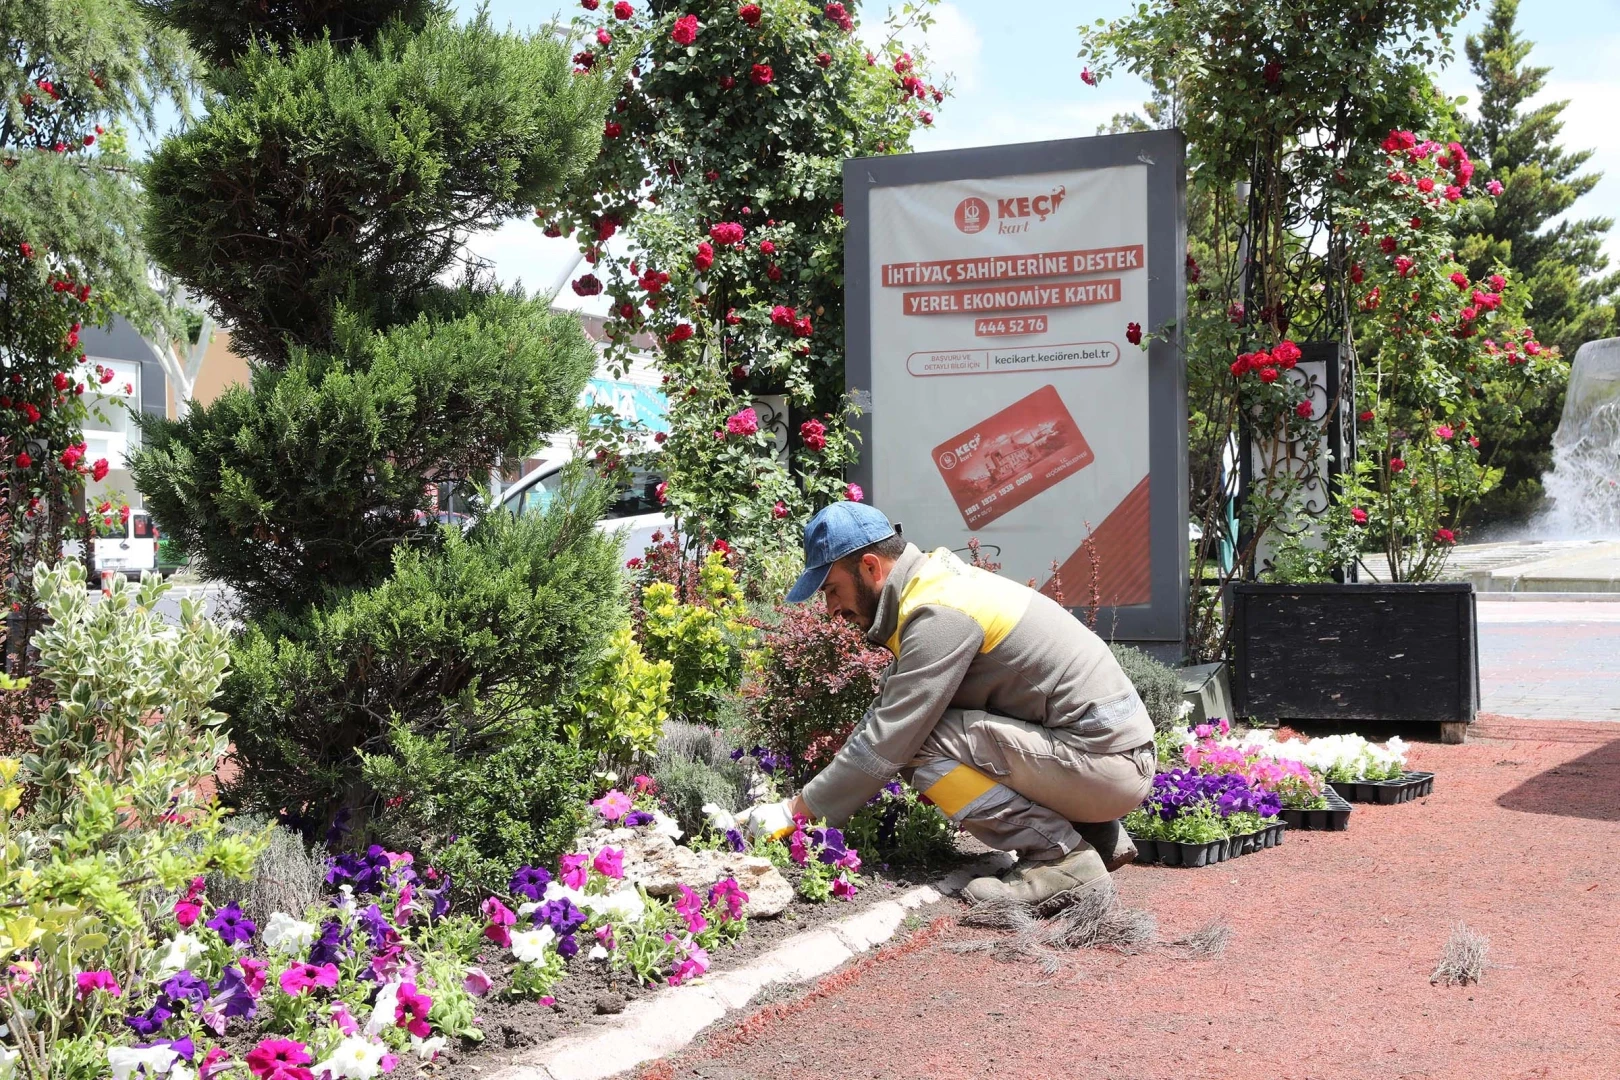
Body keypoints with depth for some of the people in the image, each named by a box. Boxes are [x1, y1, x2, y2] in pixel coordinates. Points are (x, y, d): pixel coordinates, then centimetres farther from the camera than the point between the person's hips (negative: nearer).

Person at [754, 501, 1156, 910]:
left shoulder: (940, 615, -18)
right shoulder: (936, 584, 12)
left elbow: (885, 743, -20)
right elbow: (886, 713, 17)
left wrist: (796, 811, -11)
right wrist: (810, 797, 9)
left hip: (1106, 760, -10)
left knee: (920, 744, -15)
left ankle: (1063, 857, -10)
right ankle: (1101, 838, 14)